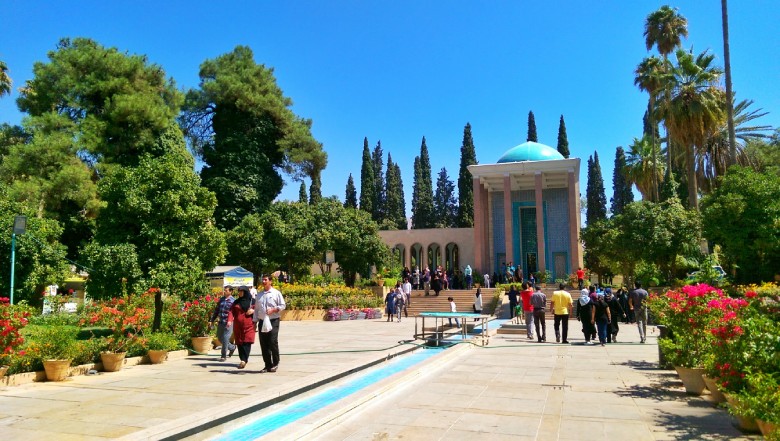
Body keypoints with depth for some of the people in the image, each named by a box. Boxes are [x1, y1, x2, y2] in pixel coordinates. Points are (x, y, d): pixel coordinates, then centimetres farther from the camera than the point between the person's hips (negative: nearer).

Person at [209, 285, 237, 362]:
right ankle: (232, 347, 35)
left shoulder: (233, 301, -8)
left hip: (228, 323, -7)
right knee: (220, 338, 14)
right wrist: (212, 320, 16)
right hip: (220, 322, 7)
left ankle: (224, 356, 8)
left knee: (225, 339, -5)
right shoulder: (221, 299, 11)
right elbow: (216, 310, 18)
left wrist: (230, 321, -31)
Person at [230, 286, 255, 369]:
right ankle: (243, 360, 11)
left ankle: (244, 360, -17)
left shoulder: (252, 301, 8)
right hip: (238, 326, 3)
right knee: (239, 343, 2)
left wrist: (253, 311, -10)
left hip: (248, 325, -3)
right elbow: (231, 311, 5)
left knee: (247, 342, -13)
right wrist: (230, 320, -12)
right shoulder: (236, 302, 14)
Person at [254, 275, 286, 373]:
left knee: (273, 342, -10)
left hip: (273, 321, -5)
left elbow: (283, 305, -1)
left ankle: (275, 363, 5)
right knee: (263, 344, 5)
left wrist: (273, 310, -15)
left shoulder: (276, 293, 1)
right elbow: (257, 309, 18)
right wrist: (255, 321, 12)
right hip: (262, 321, 5)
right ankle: (268, 365, 14)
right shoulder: (259, 294, 15)